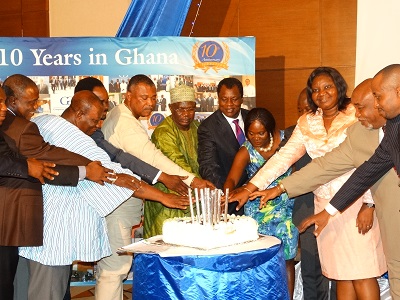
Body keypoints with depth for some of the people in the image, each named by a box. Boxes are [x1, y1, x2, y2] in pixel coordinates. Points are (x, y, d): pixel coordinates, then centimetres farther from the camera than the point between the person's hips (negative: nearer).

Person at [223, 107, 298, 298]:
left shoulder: (284, 138, -6)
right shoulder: (245, 152, -11)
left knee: (287, 259, 5)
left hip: (286, 209, 1)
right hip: (258, 213, -1)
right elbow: (232, 178, -25)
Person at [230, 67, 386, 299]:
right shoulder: (307, 122, 9)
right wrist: (250, 188, -7)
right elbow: (283, 157, 2)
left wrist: (370, 204, -15)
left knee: (361, 273, -3)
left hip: (356, 202, -4)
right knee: (341, 274, 9)